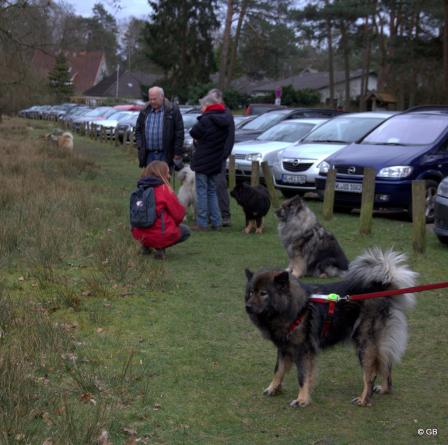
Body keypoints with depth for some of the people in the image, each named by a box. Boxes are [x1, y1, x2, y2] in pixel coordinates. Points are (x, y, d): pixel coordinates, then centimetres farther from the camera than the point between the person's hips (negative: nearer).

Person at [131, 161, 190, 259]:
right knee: (185, 230, 18)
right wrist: (175, 223, 19)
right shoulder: (164, 189, -9)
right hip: (161, 235, -7)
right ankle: (160, 248, -4)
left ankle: (146, 246, 15)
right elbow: (179, 214, -5)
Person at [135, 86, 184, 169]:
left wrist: (178, 152, -8)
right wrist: (140, 146, 4)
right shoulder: (144, 112, 10)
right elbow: (138, 130, 17)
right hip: (149, 154, 4)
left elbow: (179, 132, -5)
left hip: (165, 155, -4)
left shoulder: (172, 110, -3)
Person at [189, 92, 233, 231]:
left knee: (202, 192, -1)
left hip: (203, 161, -7)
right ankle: (216, 222, 15)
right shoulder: (226, 119, 4)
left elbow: (194, 133, -12)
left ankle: (202, 223, -1)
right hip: (216, 161, 7)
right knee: (212, 191, 17)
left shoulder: (206, 120, -18)